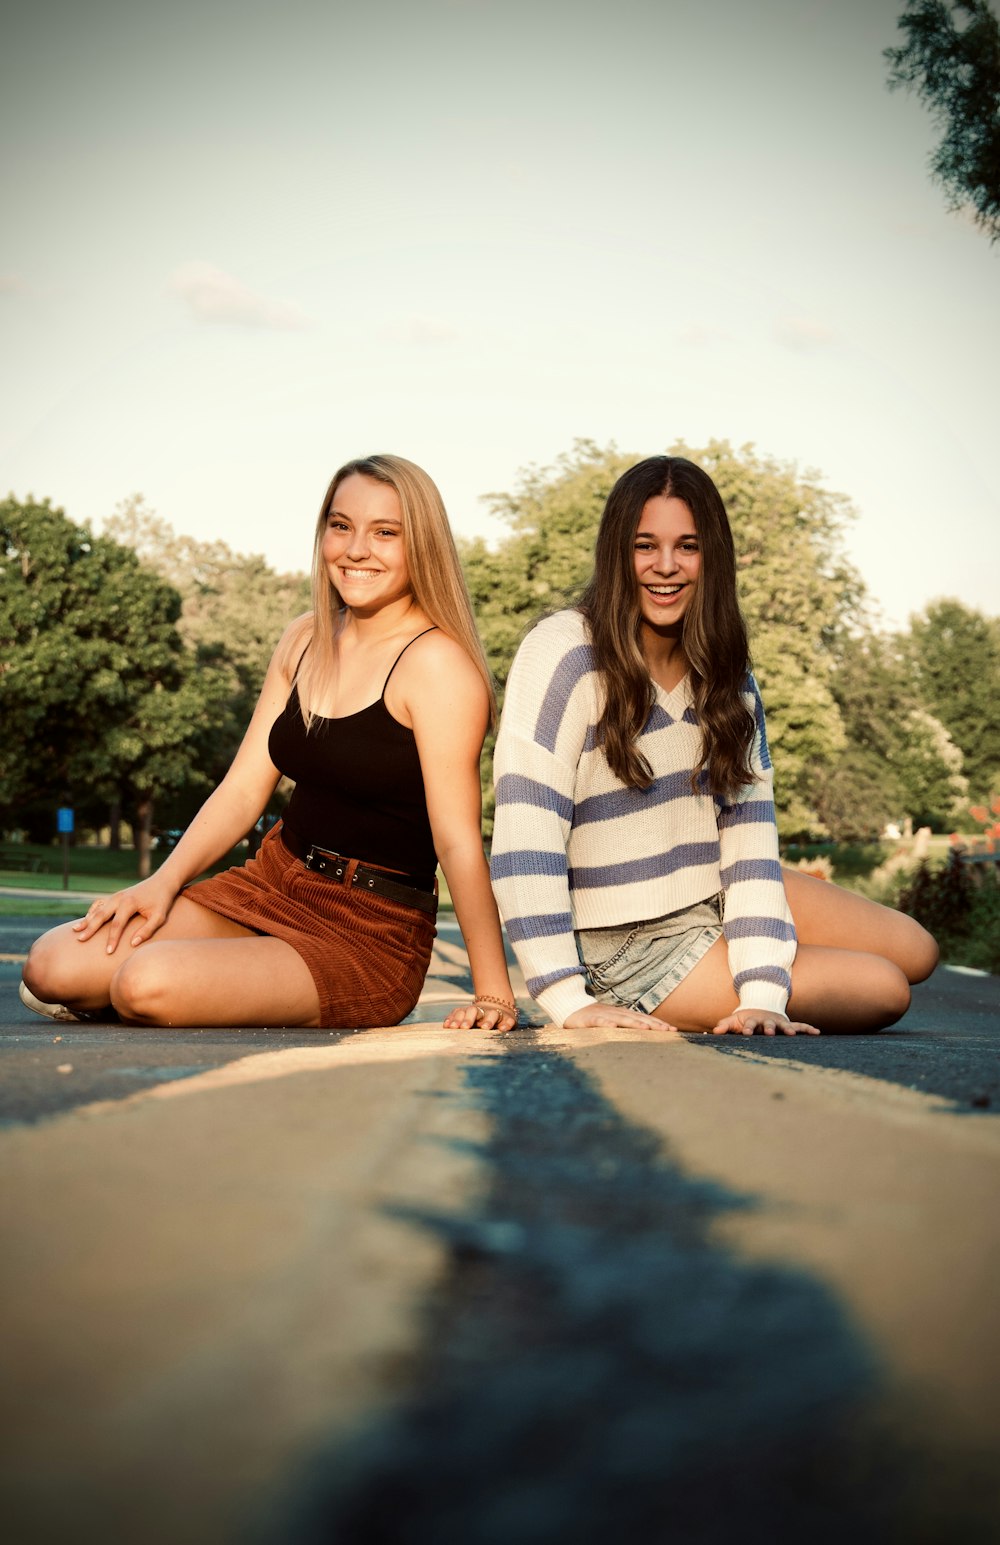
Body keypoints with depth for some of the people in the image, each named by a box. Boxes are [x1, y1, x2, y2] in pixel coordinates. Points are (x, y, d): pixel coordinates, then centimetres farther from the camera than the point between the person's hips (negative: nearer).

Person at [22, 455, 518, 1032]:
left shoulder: (437, 664, -15)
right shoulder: (305, 641, 9)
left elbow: (458, 841, -19)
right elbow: (244, 790, 8)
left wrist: (494, 994, -20)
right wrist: (165, 882, -6)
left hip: (372, 934, -6)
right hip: (270, 884, 7)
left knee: (149, 982, -29)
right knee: (54, 965, -11)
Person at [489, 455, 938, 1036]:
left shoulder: (725, 668, 0)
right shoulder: (563, 653, -21)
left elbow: (749, 821, -10)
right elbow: (526, 833, -26)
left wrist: (762, 993, -20)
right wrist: (568, 1000, -30)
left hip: (719, 899, 7)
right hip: (630, 945, -7)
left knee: (917, 953, 6)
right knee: (883, 991, -9)